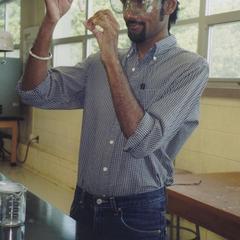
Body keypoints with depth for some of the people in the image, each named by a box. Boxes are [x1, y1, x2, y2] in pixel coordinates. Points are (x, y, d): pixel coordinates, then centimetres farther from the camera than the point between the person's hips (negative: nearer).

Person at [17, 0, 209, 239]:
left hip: (137, 213, -4)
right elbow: (36, 93, -4)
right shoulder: (99, 62, 5)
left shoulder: (190, 67, -10)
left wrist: (111, 58, -23)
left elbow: (143, 142, -21)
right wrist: (50, 22, -15)